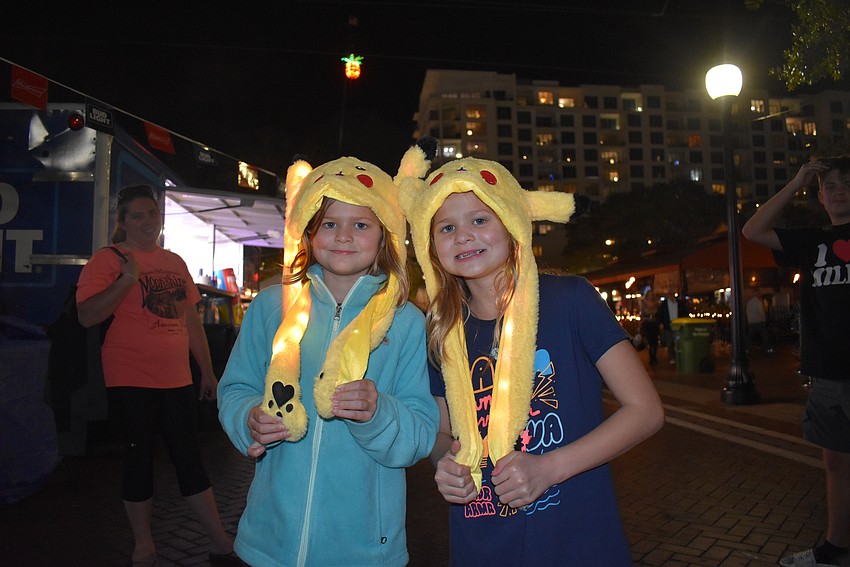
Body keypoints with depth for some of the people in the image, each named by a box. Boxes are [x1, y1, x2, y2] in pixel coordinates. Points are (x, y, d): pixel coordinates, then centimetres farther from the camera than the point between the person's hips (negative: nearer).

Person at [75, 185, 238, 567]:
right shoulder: (108, 259, -4)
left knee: (190, 459, 9)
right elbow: (87, 316, -13)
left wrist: (207, 371, 16)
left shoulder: (175, 262, 13)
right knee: (140, 460, 6)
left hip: (177, 378, 5)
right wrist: (127, 278, -23)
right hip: (131, 380, -4)